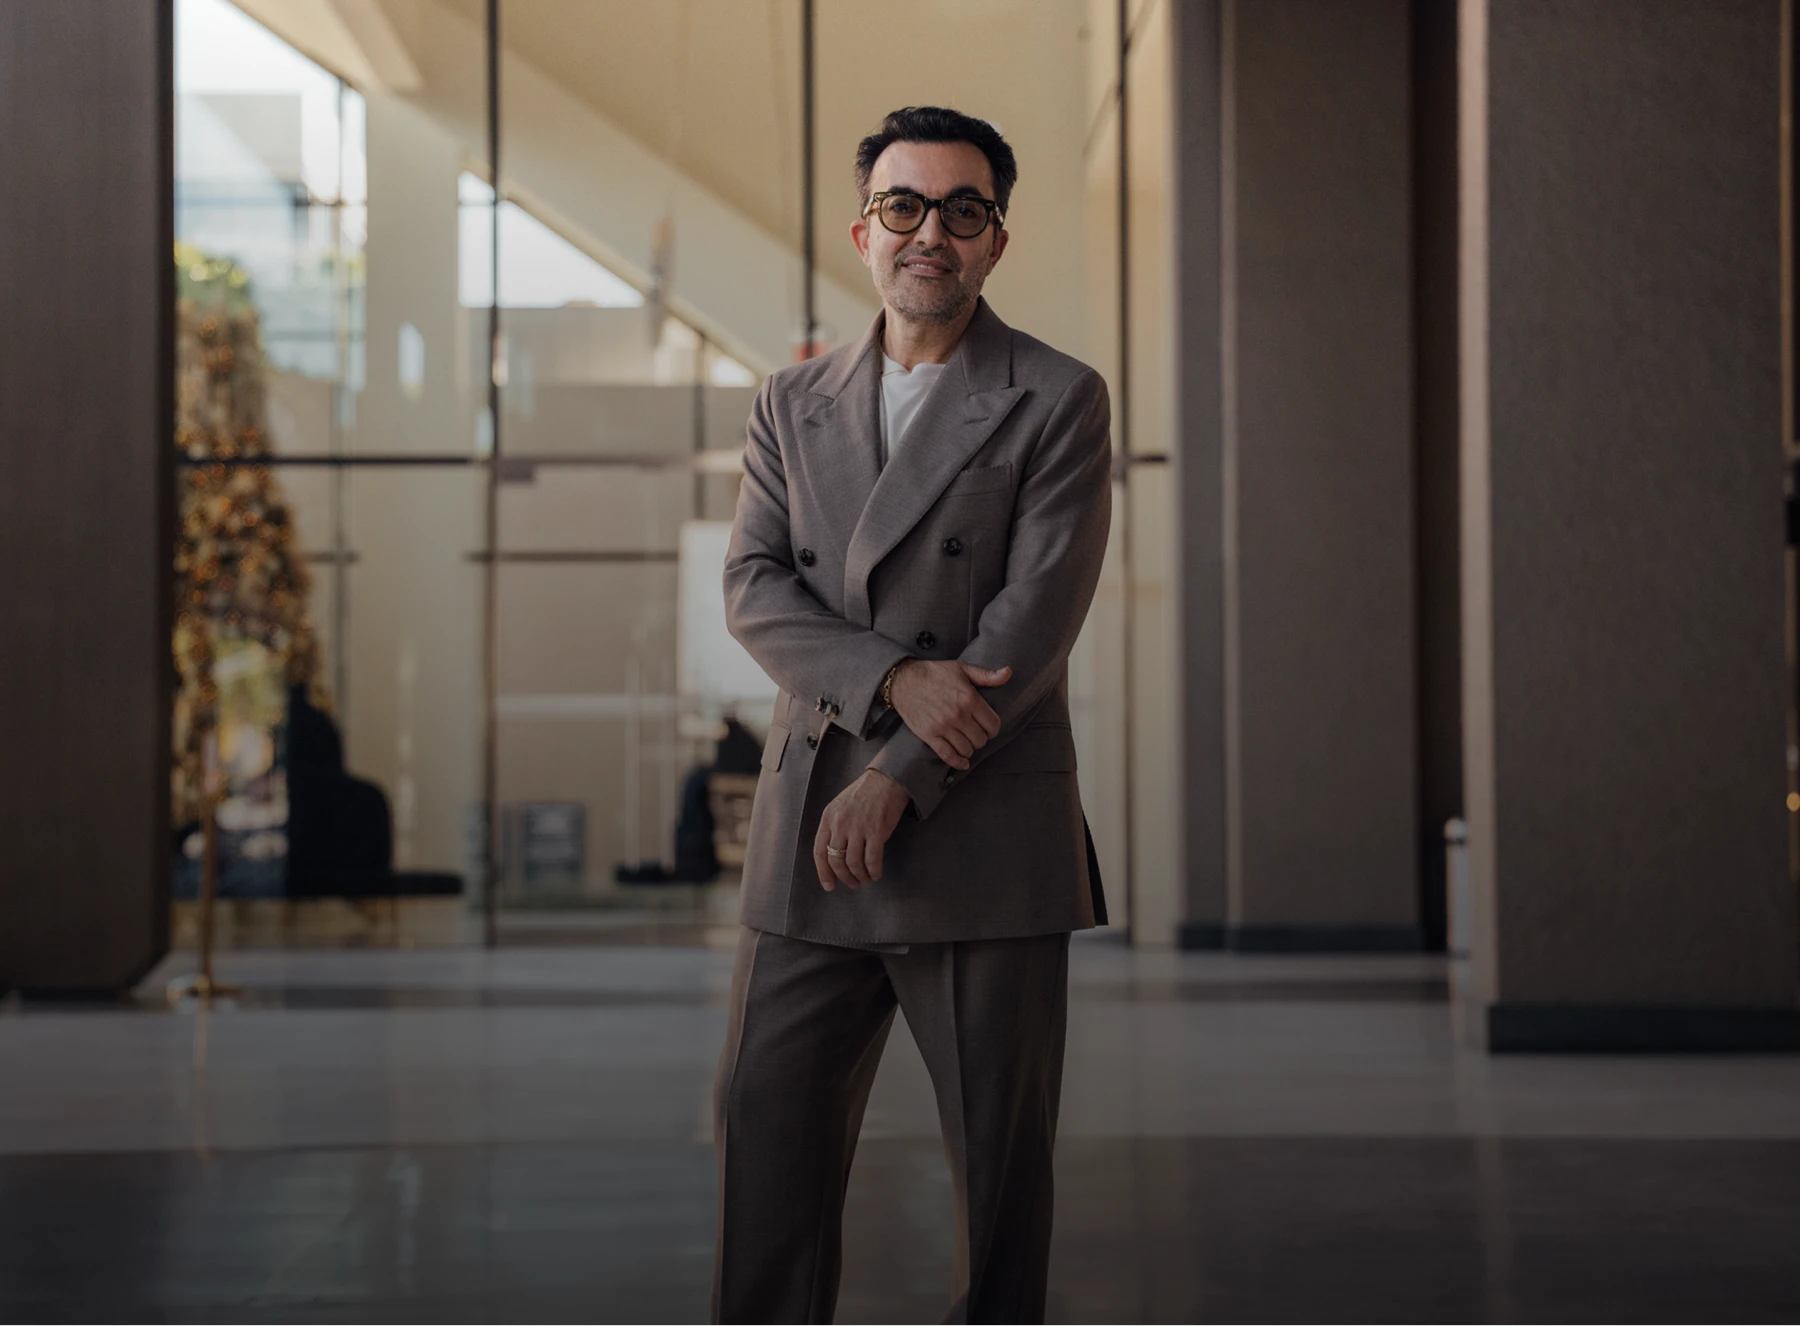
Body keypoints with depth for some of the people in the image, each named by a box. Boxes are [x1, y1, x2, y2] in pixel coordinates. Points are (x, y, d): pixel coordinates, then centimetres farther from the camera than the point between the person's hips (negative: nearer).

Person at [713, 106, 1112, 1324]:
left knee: (1000, 1152, 3)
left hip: (985, 836, -4)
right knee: (767, 1123, 5)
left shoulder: (1058, 403, 0)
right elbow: (753, 589, 3)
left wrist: (899, 781, -13)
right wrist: (894, 677, -15)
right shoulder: (793, 403, 14)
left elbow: (1035, 618, -8)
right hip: (811, 827, 4)